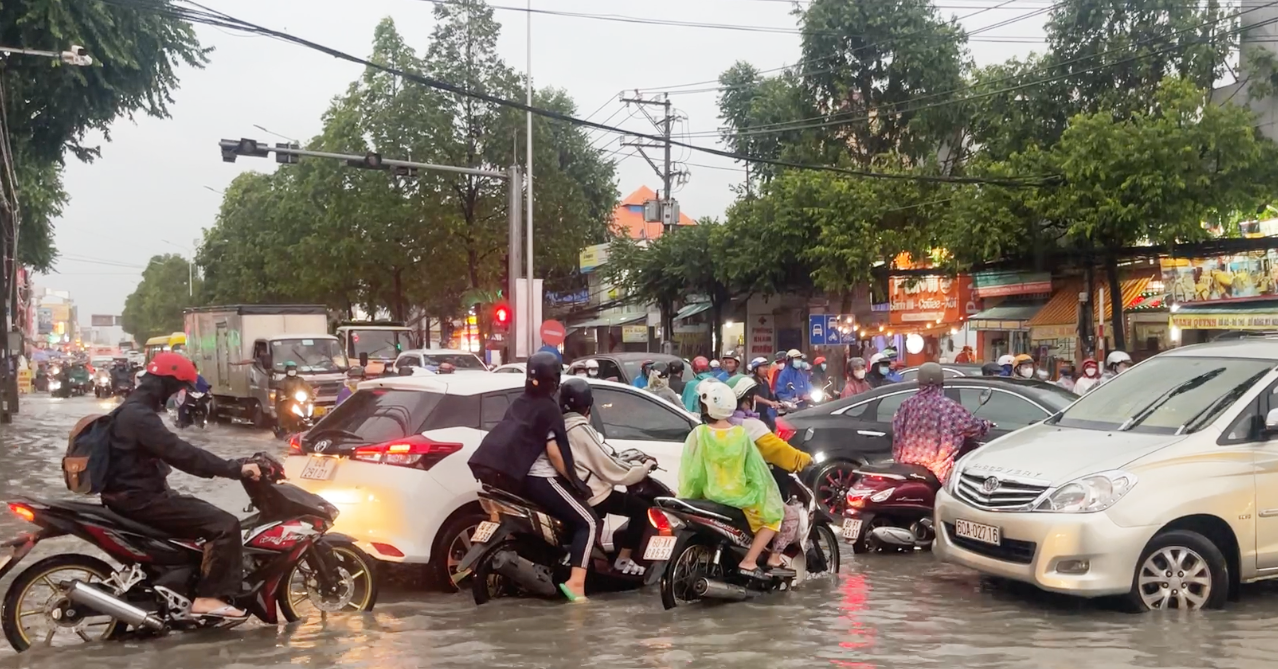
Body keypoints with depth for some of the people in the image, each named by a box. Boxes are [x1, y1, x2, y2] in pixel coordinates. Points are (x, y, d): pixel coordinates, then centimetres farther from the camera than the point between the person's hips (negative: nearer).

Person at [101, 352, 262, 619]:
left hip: (140, 494, 11)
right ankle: (209, 597, -16)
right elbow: (181, 453, -28)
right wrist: (235, 469, -28)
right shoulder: (139, 415, -19)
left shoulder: (135, 410, 16)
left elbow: (171, 453, 21)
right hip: (141, 499, -11)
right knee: (225, 524, -16)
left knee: (210, 514, 19)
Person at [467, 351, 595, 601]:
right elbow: (553, 451, -15)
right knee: (588, 522, -7)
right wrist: (572, 478, -5)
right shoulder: (549, 407, -9)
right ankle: (576, 582, -22)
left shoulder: (519, 403, 13)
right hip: (540, 478, -8)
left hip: (515, 476, 8)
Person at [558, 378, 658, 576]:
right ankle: (623, 559, -1)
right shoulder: (581, 429, -20)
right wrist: (645, 467, -6)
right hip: (591, 495, -9)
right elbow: (609, 467, -18)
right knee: (642, 508, -3)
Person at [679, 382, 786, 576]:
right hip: (738, 496, -2)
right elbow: (756, 469, -3)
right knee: (774, 513, 14)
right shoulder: (741, 434, -9)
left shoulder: (698, 434, -11)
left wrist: (685, 498, 7)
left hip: (710, 495, 2)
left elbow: (690, 471, -7)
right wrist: (766, 493, 10)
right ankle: (749, 561, -1)